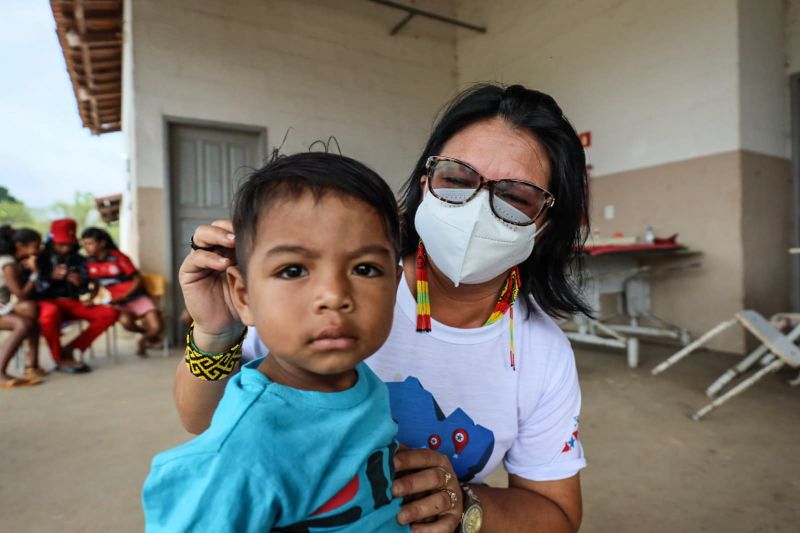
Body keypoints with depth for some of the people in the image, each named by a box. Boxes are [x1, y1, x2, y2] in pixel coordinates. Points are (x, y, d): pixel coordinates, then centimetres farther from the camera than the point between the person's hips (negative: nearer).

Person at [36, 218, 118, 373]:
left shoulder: (78, 260, 11)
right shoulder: (41, 259, 2)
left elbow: (84, 290, 10)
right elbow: (34, 290, -4)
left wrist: (80, 283, -13)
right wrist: (51, 278, -20)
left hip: (71, 303, 4)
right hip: (47, 302, -4)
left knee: (110, 313, -17)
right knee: (50, 313, -41)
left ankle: (69, 349, -11)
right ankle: (59, 359, -19)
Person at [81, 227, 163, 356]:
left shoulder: (118, 258, -11)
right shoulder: (90, 263, 1)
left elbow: (138, 280, -8)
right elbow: (96, 285, 14)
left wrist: (122, 297, -17)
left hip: (137, 297, -3)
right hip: (119, 302, 3)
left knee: (157, 327, -22)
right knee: (125, 321, -34)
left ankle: (143, 340, 15)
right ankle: (149, 334, 0)